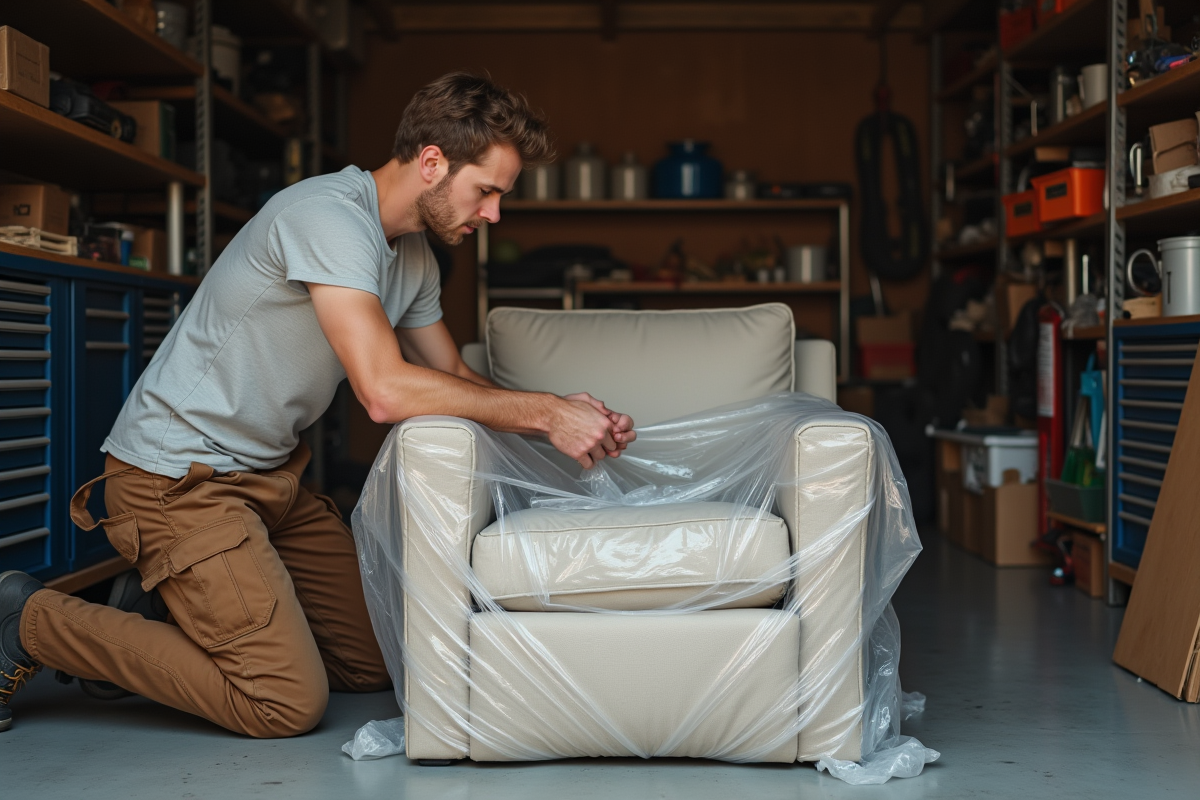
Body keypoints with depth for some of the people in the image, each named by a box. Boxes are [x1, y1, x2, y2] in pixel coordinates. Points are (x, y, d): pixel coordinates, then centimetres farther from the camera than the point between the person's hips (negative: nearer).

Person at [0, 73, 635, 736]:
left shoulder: (412, 253, 7)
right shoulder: (327, 215, -24)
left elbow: (453, 376, 14)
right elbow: (384, 390, -33)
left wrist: (574, 419, -4)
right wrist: (545, 413, -26)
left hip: (267, 474, 10)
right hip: (178, 476, -10)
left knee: (375, 664, 8)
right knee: (289, 703, -15)